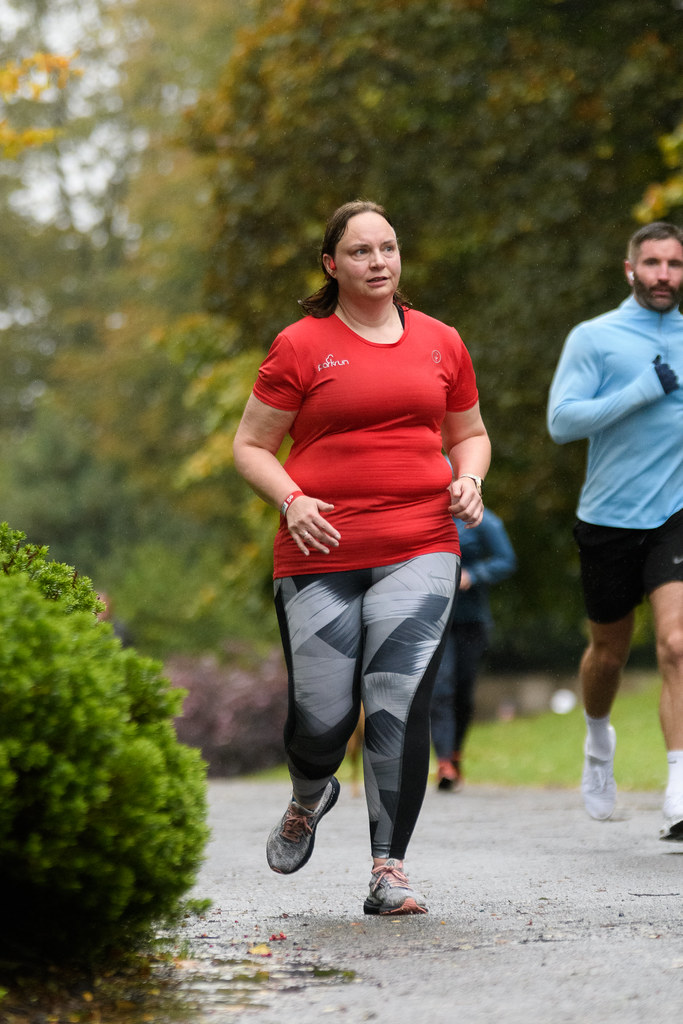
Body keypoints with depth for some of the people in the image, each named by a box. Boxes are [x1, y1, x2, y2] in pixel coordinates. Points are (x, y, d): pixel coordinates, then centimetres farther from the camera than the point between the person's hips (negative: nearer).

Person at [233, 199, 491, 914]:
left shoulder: (441, 343, 13)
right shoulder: (300, 346, 3)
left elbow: (469, 433, 26)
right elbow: (250, 445, 6)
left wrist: (468, 480, 4)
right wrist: (292, 500, -11)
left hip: (419, 549, 1)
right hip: (320, 555, -1)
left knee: (400, 705, -13)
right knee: (322, 717, -1)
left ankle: (388, 871, -5)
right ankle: (309, 799, 36)